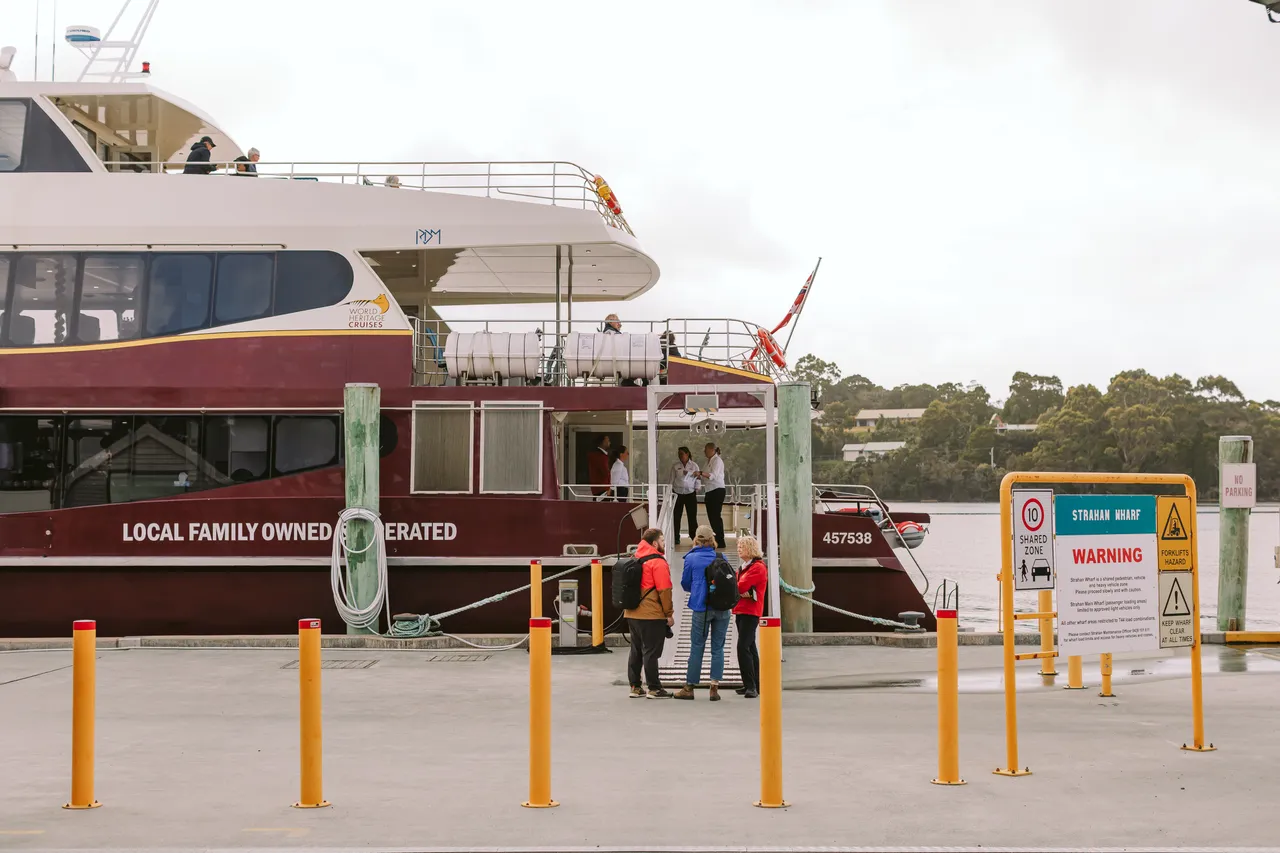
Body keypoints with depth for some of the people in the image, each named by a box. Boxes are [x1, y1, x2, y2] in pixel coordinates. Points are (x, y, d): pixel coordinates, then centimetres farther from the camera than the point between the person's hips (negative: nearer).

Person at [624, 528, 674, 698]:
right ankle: (654, 689, -1)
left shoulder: (636, 559, 14)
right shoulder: (658, 562, -11)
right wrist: (669, 614, -9)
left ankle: (635, 687, 16)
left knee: (636, 651, 12)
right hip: (652, 615, -8)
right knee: (651, 652, -4)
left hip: (632, 613, 8)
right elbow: (664, 590, -16)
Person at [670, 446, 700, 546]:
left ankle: (695, 537, 4)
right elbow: (672, 480, 9)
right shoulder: (675, 466, 7)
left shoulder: (694, 466, 5)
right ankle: (676, 539, 4)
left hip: (690, 493, -1)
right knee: (676, 516, -1)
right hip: (678, 493, 1)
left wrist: (696, 490, 2)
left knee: (692, 516, -2)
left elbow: (697, 479, 8)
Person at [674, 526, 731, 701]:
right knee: (718, 648, 5)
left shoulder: (691, 558, -2)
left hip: (701, 608, -2)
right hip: (722, 608, 2)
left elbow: (685, 583, 7)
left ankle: (689, 687, 11)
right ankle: (715, 687, 2)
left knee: (697, 647, 5)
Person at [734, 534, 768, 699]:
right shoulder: (744, 567, 19)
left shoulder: (758, 567, -11)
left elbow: (741, 586, -20)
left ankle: (751, 686, -21)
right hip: (741, 611, 10)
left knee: (743, 646, -19)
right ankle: (754, 685, 19)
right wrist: (741, 593, -14)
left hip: (750, 612, -10)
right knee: (750, 648, 13)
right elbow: (738, 587, 7)